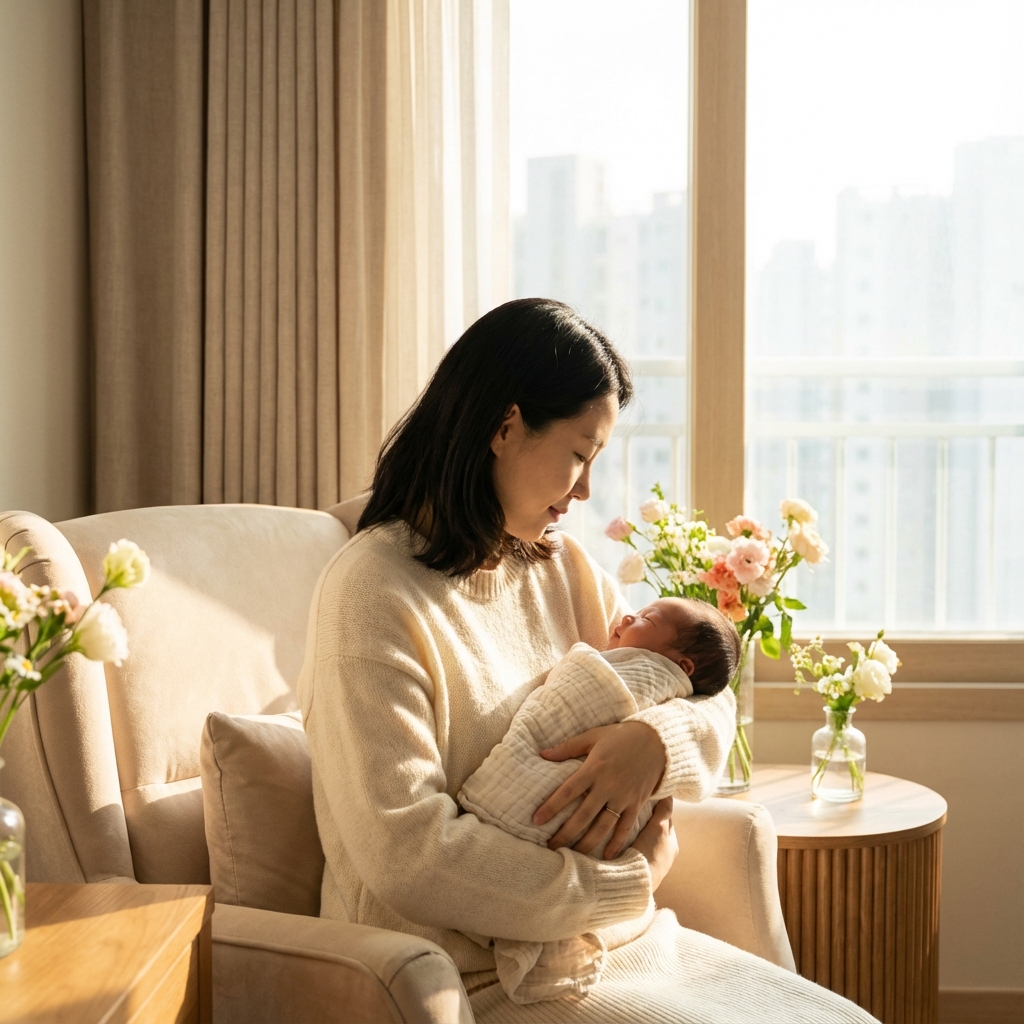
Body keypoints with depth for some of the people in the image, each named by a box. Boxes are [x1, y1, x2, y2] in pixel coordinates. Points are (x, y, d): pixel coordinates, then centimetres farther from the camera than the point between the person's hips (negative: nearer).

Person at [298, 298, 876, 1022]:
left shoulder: (562, 568, 10)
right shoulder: (374, 590, -15)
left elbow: (710, 699, 9)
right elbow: (403, 850, -23)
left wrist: (653, 743, -16)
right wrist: (631, 883, -16)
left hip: (598, 938, 8)